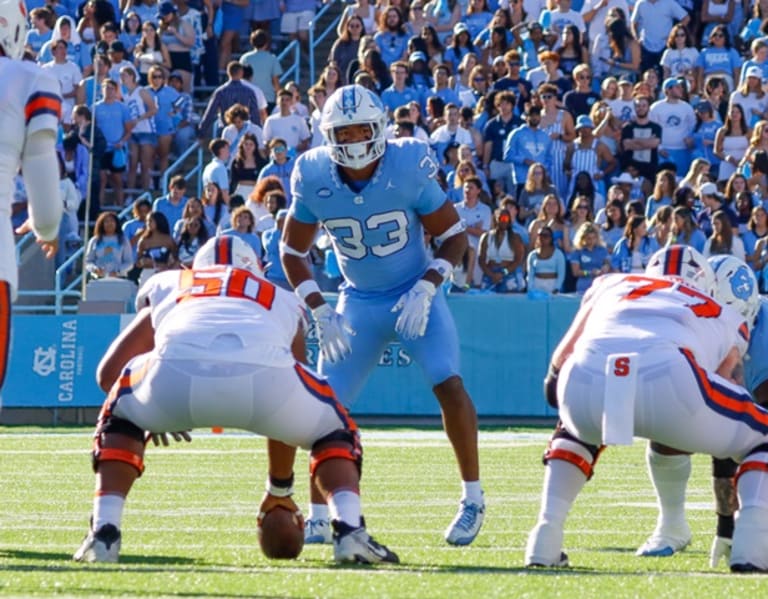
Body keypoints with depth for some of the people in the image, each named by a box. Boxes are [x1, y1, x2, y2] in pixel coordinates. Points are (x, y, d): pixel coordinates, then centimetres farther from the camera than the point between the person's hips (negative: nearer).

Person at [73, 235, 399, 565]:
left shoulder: (168, 287, 40)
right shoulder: (283, 302, 41)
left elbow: (109, 372, 33)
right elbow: (285, 417, 47)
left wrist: (153, 415, 53)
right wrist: (280, 488, 61)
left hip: (177, 368, 0)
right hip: (261, 373, 0)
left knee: (121, 420, 34)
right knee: (334, 434, 30)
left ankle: (104, 532, 14)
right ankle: (349, 530, 3)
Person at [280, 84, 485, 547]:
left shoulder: (409, 168, -19)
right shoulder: (315, 179, -12)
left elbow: (455, 236, -8)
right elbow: (293, 251, 2)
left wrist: (425, 290, -21)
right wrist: (321, 314, -9)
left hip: (415, 295, -2)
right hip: (360, 302, 2)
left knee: (448, 384, -22)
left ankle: (473, 499, -10)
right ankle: (318, 516, 7)